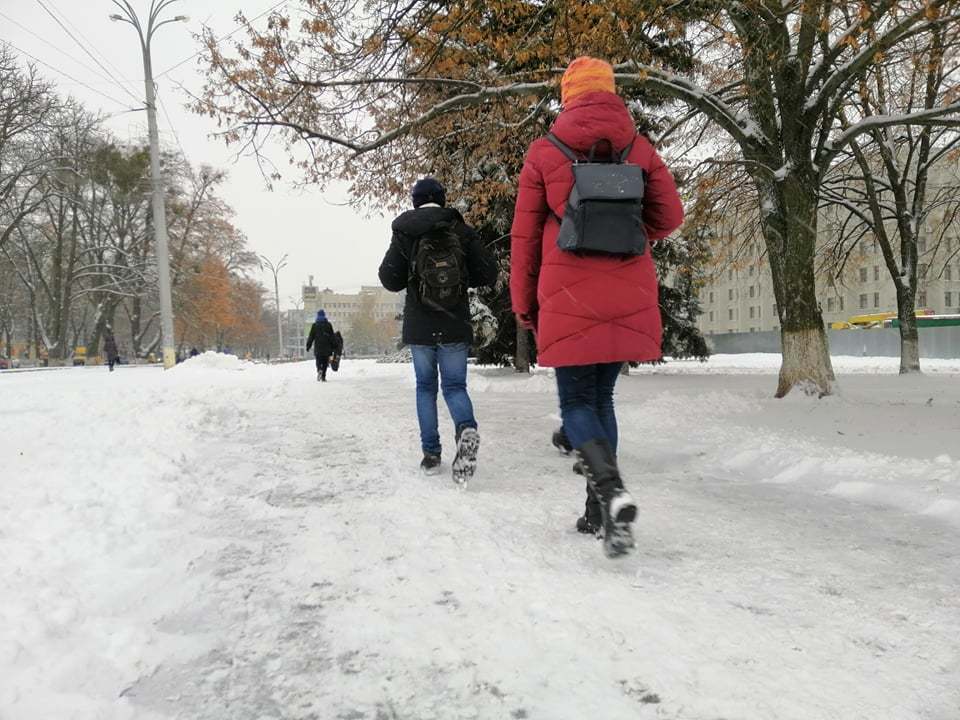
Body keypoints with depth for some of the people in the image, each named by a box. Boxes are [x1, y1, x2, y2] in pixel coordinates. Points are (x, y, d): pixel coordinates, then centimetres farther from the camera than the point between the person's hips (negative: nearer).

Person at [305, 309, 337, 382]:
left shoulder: (314, 325, 0)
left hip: (318, 348, 0)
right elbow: (332, 336, 2)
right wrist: (334, 346, 8)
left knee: (319, 361, 7)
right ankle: (323, 377, 2)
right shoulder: (328, 325, 2)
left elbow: (311, 336, 0)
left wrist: (308, 346, 6)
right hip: (327, 348, 0)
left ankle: (319, 370, -23)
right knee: (325, 362, 7)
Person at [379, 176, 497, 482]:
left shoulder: (404, 233, -2)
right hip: (455, 325, 0)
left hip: (419, 327, 0)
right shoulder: (462, 230, 0)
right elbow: (488, 273, -1)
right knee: (455, 385, 8)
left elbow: (389, 280, -3)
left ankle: (431, 454, 10)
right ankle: (466, 428, -23)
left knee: (425, 387, 14)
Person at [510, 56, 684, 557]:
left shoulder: (544, 152, 1)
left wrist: (523, 303, 10)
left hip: (568, 295, -3)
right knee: (601, 396, 14)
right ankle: (599, 510, 16)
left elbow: (524, 235, 2)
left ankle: (611, 490, -23)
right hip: (629, 296, 3)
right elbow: (669, 216, 9)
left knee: (576, 401, 3)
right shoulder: (639, 149, 7)